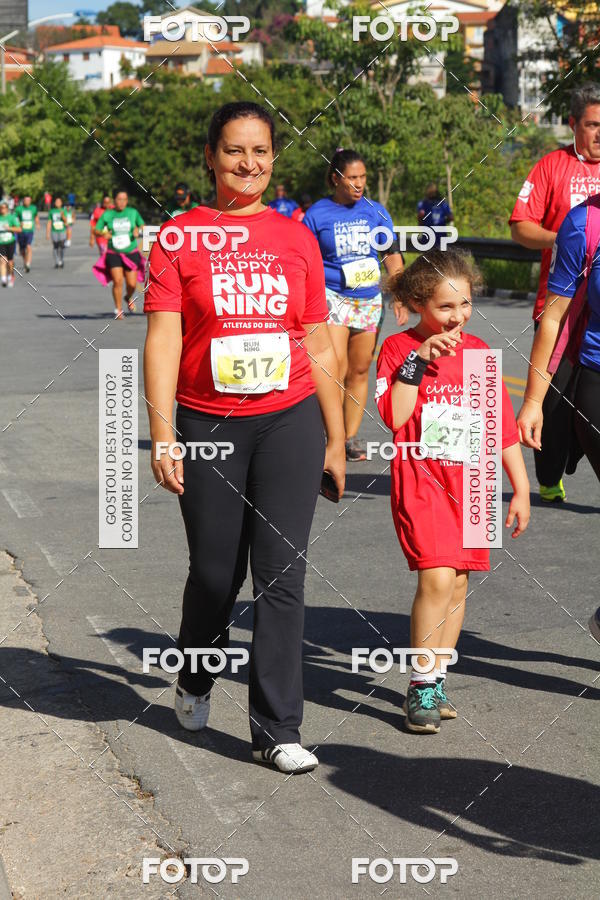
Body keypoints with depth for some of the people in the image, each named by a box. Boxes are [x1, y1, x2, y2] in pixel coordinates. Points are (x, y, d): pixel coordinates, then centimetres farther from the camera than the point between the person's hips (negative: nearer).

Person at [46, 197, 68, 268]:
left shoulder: (63, 210, 6)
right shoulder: (52, 211, 8)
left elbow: (65, 221, -9)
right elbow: (49, 223, 9)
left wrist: (62, 215, -29)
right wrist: (47, 233, 6)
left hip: (62, 231, -1)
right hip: (54, 231, 1)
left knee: (62, 247, -9)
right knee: (55, 248, -1)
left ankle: (62, 262, 1)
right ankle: (56, 263, 4)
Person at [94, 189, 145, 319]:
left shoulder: (133, 212, 2)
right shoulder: (107, 214, 0)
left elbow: (143, 227, 8)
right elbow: (96, 231, 5)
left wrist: (138, 230, -14)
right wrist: (103, 234, -17)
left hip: (131, 253, 1)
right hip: (114, 253, -1)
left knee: (132, 284, -2)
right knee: (117, 281, -15)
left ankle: (129, 298, 34)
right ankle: (118, 310, 2)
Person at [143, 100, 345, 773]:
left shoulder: (296, 238, 7)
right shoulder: (180, 236, 0)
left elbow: (319, 347, 11)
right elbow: (162, 341, -5)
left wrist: (335, 438, 11)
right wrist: (161, 436, -13)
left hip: (291, 421, 1)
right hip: (209, 426, -1)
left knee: (282, 572, -3)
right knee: (214, 572, 10)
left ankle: (277, 730, 4)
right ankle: (195, 681, 40)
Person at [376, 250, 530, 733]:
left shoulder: (479, 352, 7)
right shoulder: (398, 348, -3)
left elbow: (504, 424, 11)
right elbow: (394, 417, -17)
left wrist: (521, 489, 11)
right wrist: (419, 360, -21)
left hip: (471, 484, 4)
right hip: (421, 481, -4)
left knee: (458, 584, 7)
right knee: (436, 577, -17)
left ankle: (436, 681, 20)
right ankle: (421, 687, -7)